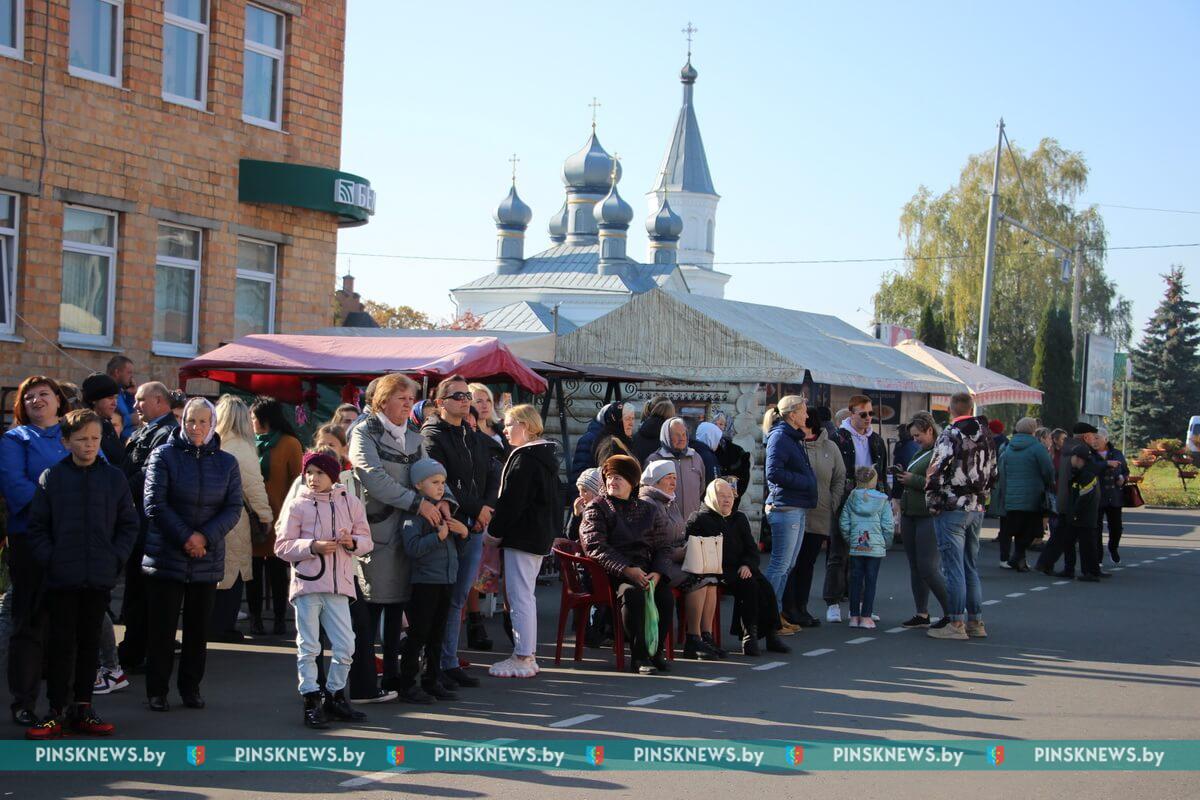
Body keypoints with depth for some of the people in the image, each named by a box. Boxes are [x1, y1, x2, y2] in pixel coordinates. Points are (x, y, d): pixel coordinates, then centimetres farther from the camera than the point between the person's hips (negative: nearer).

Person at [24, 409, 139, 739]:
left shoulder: (114, 478, 4)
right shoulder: (51, 478, 0)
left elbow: (129, 525, 8)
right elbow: (36, 526, 1)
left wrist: (116, 558, -3)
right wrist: (48, 559, -9)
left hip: (100, 577, 2)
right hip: (62, 577, -2)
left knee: (90, 642, 10)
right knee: (61, 643, 1)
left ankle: (82, 708, 18)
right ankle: (57, 711, 6)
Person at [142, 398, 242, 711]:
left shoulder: (226, 463, 7)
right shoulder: (164, 455, -2)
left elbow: (233, 509, 2)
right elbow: (155, 504, -7)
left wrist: (205, 537, -13)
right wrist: (185, 537, -14)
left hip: (208, 558, 3)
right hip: (166, 555, -3)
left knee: (199, 627, 8)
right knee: (162, 626, 0)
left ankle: (191, 687, 18)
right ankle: (157, 690, 8)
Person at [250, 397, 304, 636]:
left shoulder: (289, 444, -1)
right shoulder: (251, 443, 12)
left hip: (278, 517, -4)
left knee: (277, 570, 2)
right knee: (254, 570, 4)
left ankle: (280, 618, 9)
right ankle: (255, 617, 10)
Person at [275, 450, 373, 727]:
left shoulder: (349, 502, 8)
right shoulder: (297, 505, 0)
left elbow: (366, 538, 11)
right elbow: (282, 546, -3)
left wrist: (353, 542, -11)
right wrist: (313, 546, -16)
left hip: (339, 585, 3)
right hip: (307, 584, -2)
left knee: (345, 646, 3)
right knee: (308, 647, 1)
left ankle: (334, 696, 20)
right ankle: (311, 702, 8)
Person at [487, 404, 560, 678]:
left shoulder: (524, 458, -16)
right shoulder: (546, 456, 15)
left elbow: (512, 501, -19)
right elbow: (552, 499, 20)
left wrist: (494, 531, -11)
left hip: (522, 535, -10)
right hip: (541, 535, 10)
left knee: (519, 596, -6)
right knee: (525, 595, 16)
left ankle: (523, 658, -5)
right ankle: (528, 654, 20)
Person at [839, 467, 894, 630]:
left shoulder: (851, 499, 2)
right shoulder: (882, 500, -4)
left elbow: (843, 523, 1)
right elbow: (888, 526, -5)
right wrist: (886, 543, 9)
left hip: (856, 547, 2)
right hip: (876, 547, -2)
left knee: (855, 581, 8)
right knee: (870, 581, 3)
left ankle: (854, 616, 10)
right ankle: (866, 616, 1)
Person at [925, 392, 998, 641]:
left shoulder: (950, 435, -13)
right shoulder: (986, 436, 11)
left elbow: (936, 471, -18)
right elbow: (992, 473, 17)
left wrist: (932, 501, -7)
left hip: (951, 510, -7)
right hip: (976, 509, 7)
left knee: (953, 567, -4)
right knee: (971, 567, 14)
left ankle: (956, 624, -4)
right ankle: (976, 622, 17)